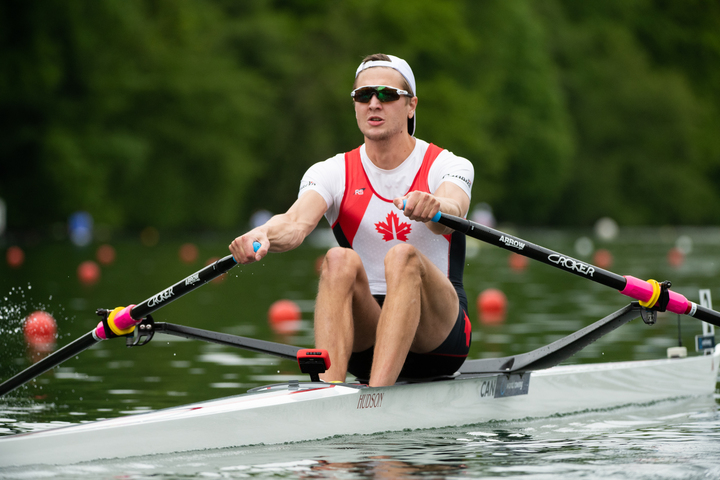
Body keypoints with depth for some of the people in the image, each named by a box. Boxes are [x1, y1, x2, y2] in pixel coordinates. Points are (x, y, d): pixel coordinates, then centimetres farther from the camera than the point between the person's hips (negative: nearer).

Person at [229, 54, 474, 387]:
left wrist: (434, 207, -51)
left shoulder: (446, 166, -1)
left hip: (437, 331, -2)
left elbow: (452, 211, -26)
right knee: (340, 260, -27)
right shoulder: (333, 174, 4)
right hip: (363, 334, 2)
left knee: (403, 256, -31)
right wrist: (263, 234, -41)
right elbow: (296, 222, -17)